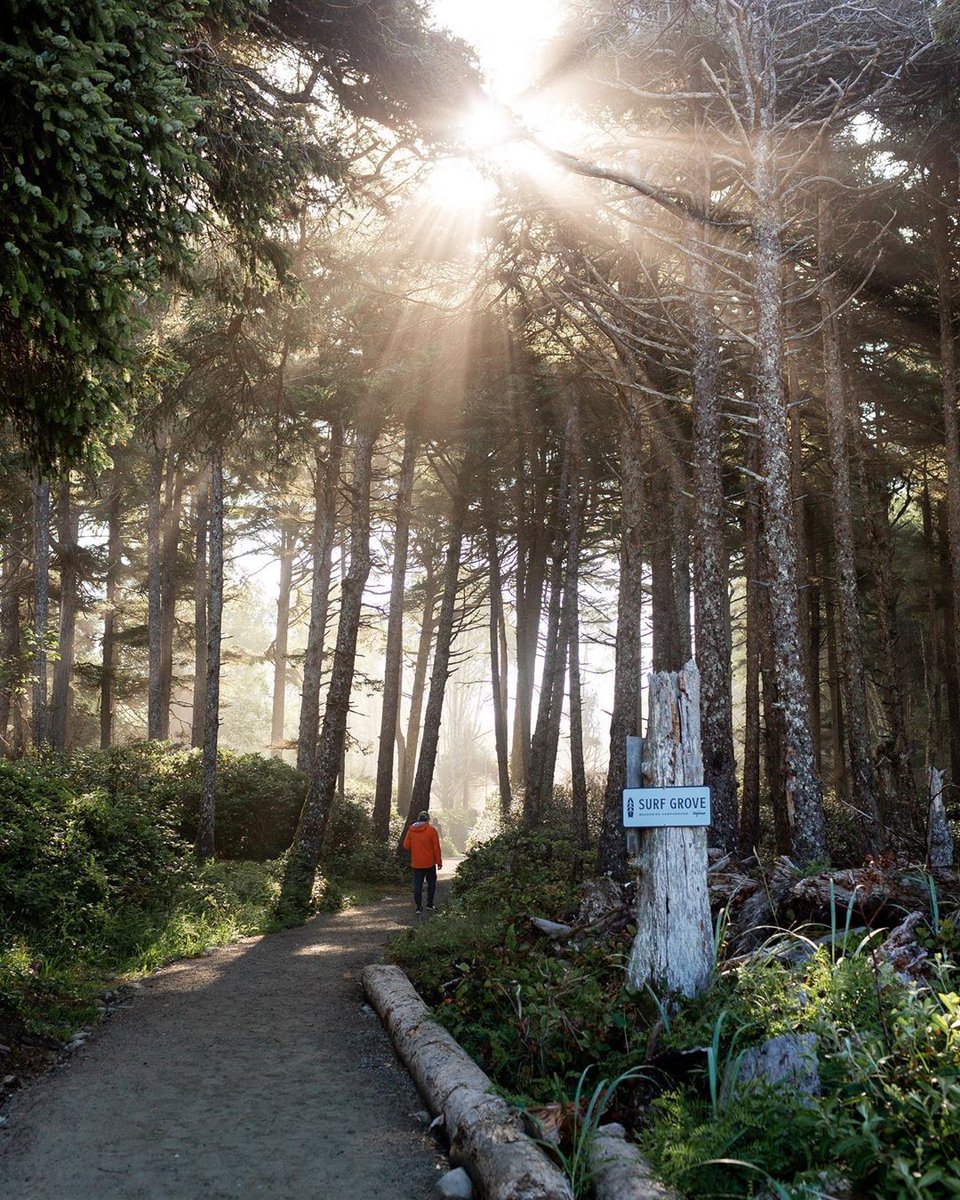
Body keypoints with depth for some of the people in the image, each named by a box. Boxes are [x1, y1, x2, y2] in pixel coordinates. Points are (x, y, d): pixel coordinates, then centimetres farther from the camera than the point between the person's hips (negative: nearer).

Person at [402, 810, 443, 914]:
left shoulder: (411, 830, -1)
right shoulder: (431, 830, -9)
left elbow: (406, 846, 0)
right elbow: (436, 847, -8)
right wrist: (439, 861, -1)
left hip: (416, 863, 2)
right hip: (429, 863, -2)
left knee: (417, 885, 5)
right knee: (431, 883, 15)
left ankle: (419, 907, 2)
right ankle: (429, 905, 15)